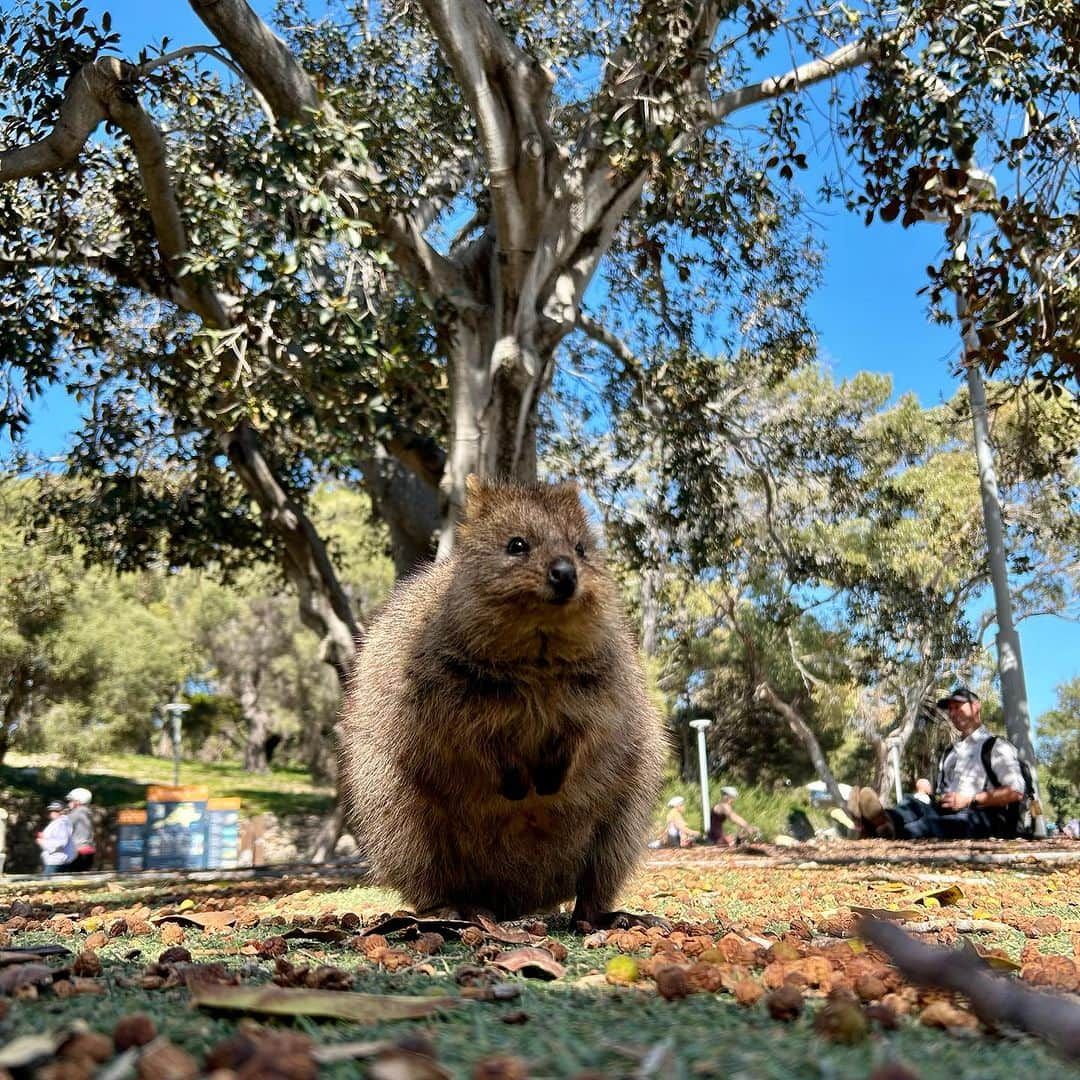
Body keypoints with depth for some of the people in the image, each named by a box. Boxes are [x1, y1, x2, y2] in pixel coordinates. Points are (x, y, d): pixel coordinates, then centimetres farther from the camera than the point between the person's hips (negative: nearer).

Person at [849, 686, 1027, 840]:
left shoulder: (996, 747, 7)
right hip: (948, 812, 6)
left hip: (984, 818, -6)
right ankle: (887, 822, -62)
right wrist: (939, 800, 3)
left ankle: (894, 832, -69)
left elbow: (1015, 792, -6)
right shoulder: (950, 754, 29)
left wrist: (969, 800, -12)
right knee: (913, 802, -27)